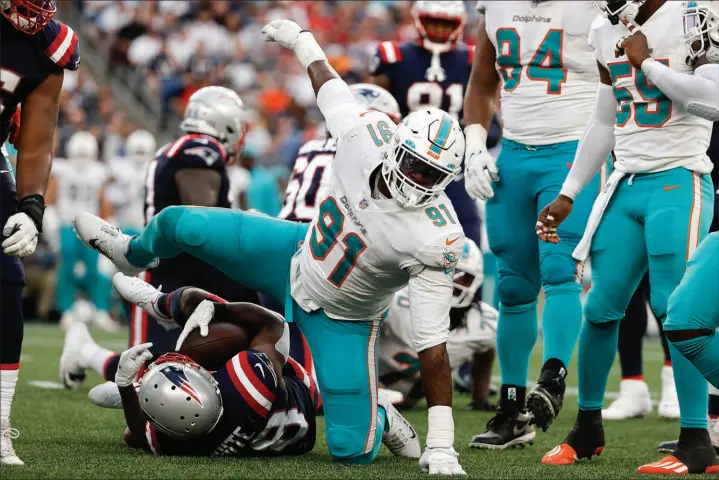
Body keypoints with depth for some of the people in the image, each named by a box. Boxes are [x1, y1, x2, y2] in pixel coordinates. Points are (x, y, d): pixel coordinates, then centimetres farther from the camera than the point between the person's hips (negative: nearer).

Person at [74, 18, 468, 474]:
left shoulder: (435, 240, -36)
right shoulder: (368, 134, -25)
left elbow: (432, 343, -33)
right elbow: (334, 91, -1)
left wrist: (441, 447, -33)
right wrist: (302, 40, 16)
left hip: (339, 318, -4)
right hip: (298, 252, 4)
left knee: (352, 450, -16)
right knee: (179, 225, 4)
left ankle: (381, 418, 26)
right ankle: (132, 252, 46)